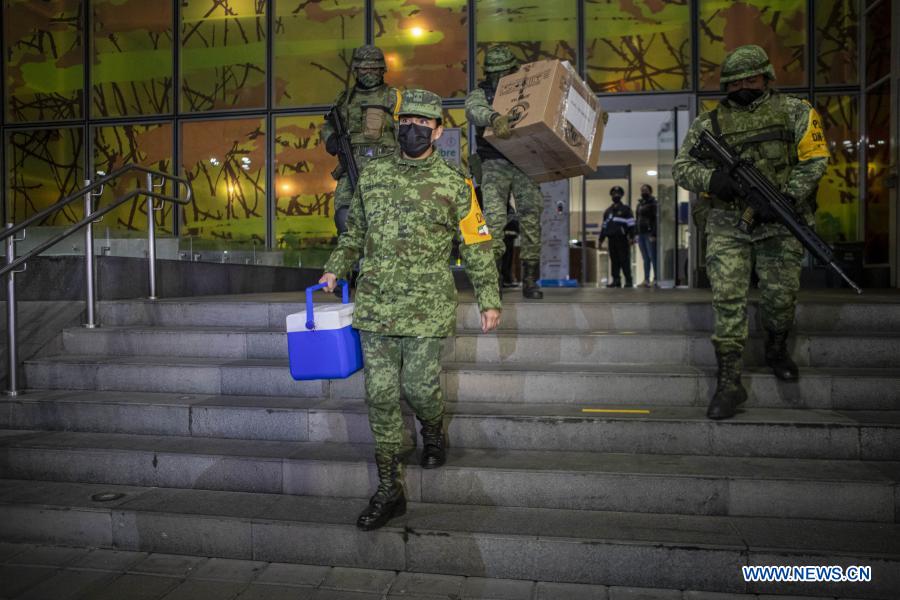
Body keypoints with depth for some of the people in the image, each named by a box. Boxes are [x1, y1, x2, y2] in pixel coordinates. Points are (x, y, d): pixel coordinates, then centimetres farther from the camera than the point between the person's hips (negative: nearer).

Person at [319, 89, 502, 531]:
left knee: (419, 387, 0)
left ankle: (434, 432, 38)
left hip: (428, 308, -3)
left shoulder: (453, 184, 0)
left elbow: (477, 246, 3)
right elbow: (354, 231, 21)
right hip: (374, 306, 3)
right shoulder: (372, 176, 10)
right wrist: (334, 270, 10)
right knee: (380, 394, 3)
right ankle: (389, 490, 14)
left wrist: (489, 300, 0)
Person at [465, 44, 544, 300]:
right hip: (494, 164, -2)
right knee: (493, 217, -14)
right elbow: (475, 111, -18)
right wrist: (495, 118, -40)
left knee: (531, 217, -3)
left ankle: (530, 281, 3)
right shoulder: (479, 93, 6)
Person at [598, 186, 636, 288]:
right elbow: (604, 227, 22)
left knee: (624, 260, -6)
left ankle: (628, 281, -3)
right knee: (614, 260, 4)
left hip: (622, 239, -5)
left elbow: (631, 224, -3)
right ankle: (616, 280, 8)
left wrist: (631, 237, -12)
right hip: (612, 239, 5)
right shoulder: (608, 211, 20)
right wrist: (601, 240, 16)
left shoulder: (626, 209, 4)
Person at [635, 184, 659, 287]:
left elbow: (656, 220, -11)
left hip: (650, 234, -7)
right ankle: (646, 280, 8)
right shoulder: (639, 204, 19)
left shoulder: (654, 204, -3)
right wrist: (636, 233, 12)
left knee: (652, 257, -7)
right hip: (641, 234, 7)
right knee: (645, 258, 7)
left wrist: (653, 235, -19)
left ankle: (656, 279, -5)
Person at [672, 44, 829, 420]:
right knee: (728, 300, -7)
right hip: (728, 226, 0)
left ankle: (776, 350, 37)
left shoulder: (794, 111, 6)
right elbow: (681, 167, 4)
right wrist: (711, 178, -17)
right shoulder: (709, 123, 7)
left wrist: (787, 197, -17)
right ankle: (729, 383, -2)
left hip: (780, 224, 0)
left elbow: (814, 159, -1)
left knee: (780, 298, 6)